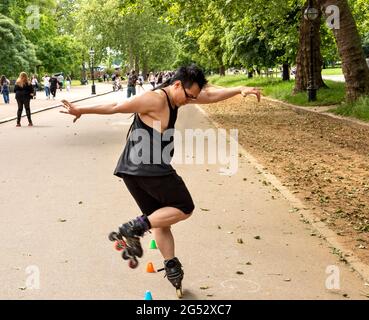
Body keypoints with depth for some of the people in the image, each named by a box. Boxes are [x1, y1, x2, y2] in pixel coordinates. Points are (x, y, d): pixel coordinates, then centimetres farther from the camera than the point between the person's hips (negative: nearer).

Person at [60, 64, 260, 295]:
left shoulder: (177, 95, 13)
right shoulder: (155, 100, -15)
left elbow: (211, 96, 19)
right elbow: (116, 107, -12)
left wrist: (240, 90, 11)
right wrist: (81, 111, -5)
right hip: (150, 169, -10)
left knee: (161, 219, 17)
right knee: (184, 208, 1)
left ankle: (172, 267, 24)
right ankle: (135, 228, -9)